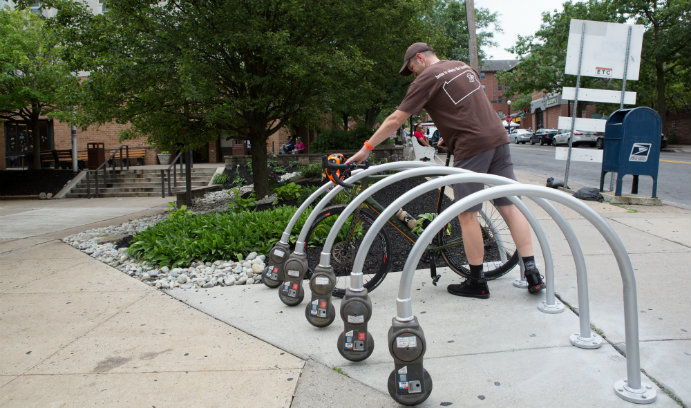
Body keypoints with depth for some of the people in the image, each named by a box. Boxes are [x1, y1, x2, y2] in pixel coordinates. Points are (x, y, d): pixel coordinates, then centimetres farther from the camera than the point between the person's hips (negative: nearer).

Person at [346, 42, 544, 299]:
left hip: (472, 147, -8)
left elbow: (395, 120, -6)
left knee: (467, 215, 0)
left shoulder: (427, 78, -4)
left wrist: (366, 149, -1)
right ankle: (532, 273, 10)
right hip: (498, 138, 8)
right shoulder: (463, 66, 19)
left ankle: (477, 283, 8)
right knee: (510, 206, 8)